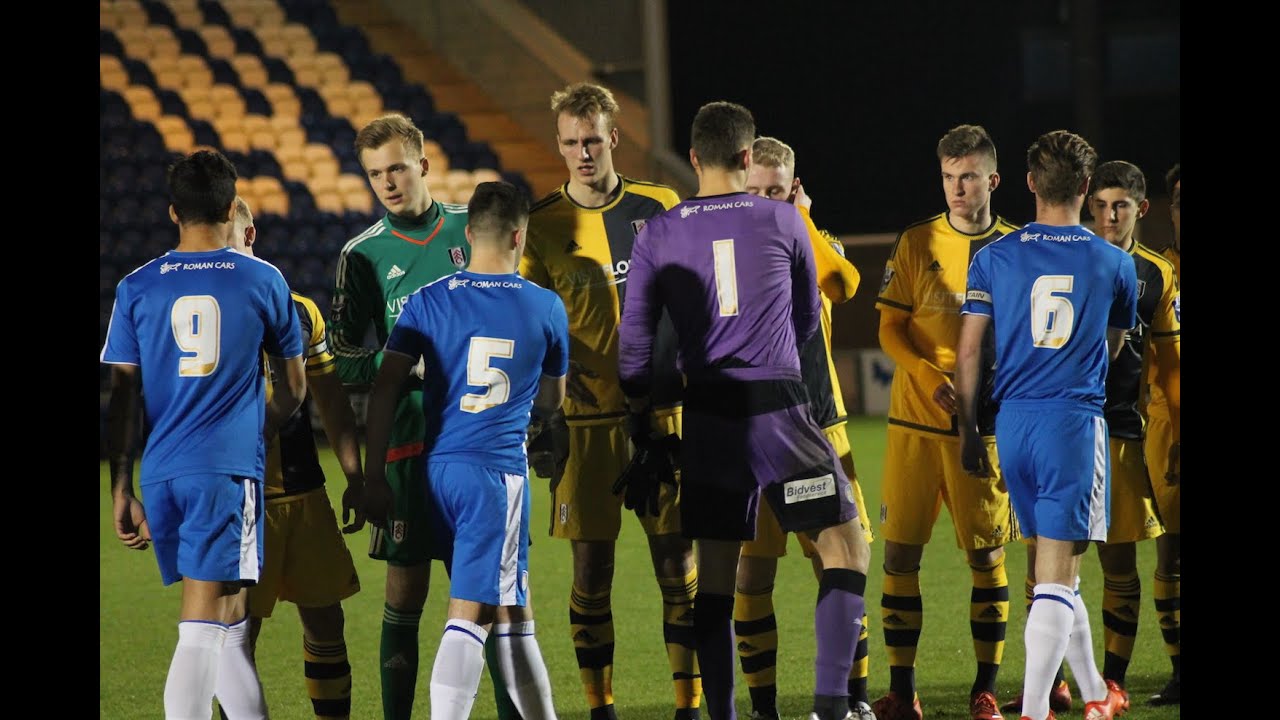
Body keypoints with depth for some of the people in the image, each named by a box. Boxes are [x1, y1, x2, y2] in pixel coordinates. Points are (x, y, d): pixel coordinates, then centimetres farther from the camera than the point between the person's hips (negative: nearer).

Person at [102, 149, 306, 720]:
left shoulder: (137, 288, 6)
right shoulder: (264, 281, 3)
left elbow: (122, 396, 4)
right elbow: (292, 388, 11)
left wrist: (122, 489, 8)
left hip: (161, 475, 3)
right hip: (230, 469, -3)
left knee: (228, 615, 17)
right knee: (202, 624, -9)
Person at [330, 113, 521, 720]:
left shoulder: (472, 227, 6)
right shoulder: (363, 255, 1)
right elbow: (347, 362, 1)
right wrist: (416, 366, -12)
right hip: (410, 438, -2)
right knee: (406, 588, 0)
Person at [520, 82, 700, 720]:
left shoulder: (661, 208, 5)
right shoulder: (542, 227, 1)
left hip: (665, 411, 1)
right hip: (588, 421, -1)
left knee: (678, 565, 1)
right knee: (591, 569, 1)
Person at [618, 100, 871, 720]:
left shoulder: (658, 235, 3)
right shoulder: (783, 221, 2)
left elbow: (634, 339, 5)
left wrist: (641, 424, 17)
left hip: (707, 414, 2)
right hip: (779, 408, -2)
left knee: (715, 576, 8)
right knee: (846, 549, 5)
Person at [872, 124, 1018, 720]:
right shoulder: (916, 243, 5)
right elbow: (890, 329, 2)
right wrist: (932, 380, -14)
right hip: (914, 423, 1)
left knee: (987, 555, 0)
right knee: (900, 552, -2)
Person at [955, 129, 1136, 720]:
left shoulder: (993, 258, 3)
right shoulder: (1115, 264, 2)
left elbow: (968, 352, 3)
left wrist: (968, 433, 12)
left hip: (1013, 423, 3)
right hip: (1076, 422, -3)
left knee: (1055, 568, 17)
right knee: (1056, 579, -5)